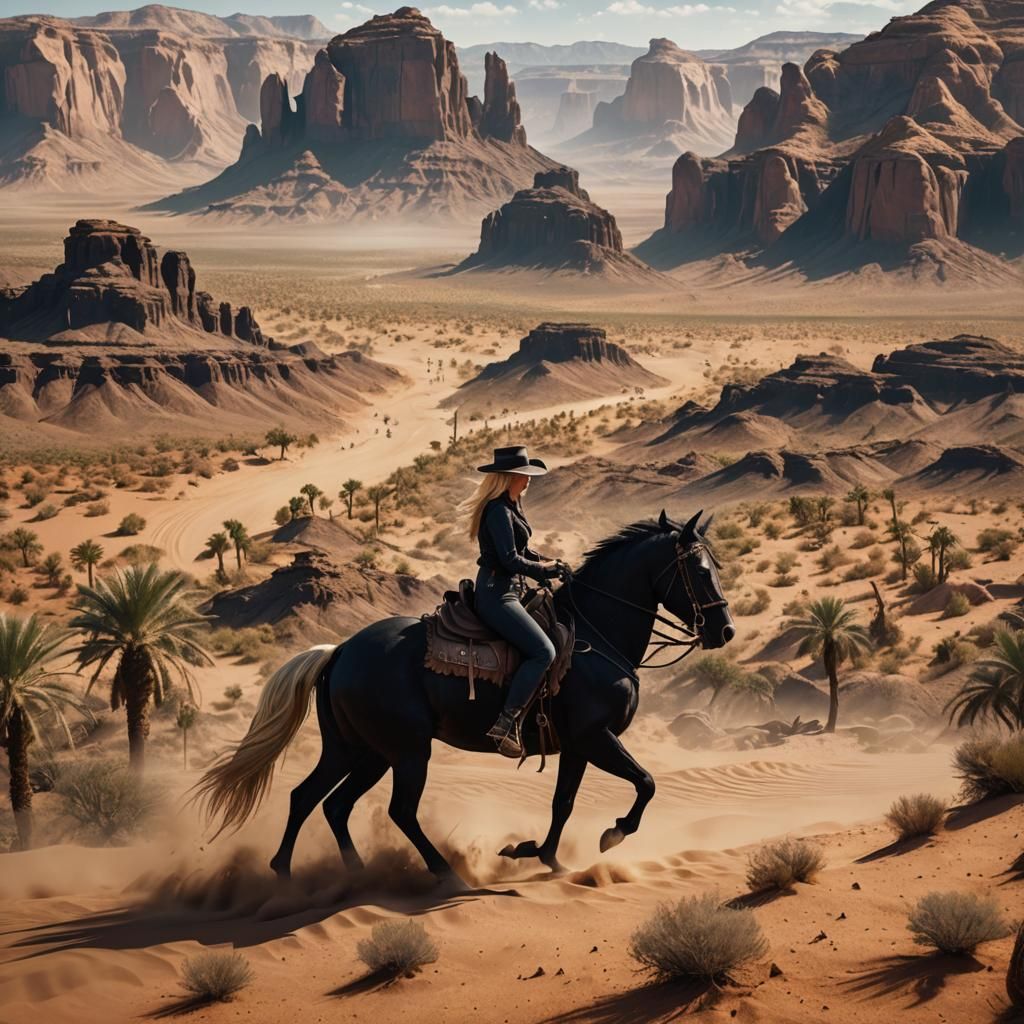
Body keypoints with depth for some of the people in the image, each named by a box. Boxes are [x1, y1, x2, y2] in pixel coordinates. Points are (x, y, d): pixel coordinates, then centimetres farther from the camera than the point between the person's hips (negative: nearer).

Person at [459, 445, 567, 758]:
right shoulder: (499, 511, -17)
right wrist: (545, 570, -7)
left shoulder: (511, 507, 15)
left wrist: (552, 565, 8)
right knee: (543, 651, -22)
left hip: (507, 593, 11)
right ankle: (507, 723, -24)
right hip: (496, 595, -11)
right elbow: (511, 560, -21)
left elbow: (523, 551, 23)